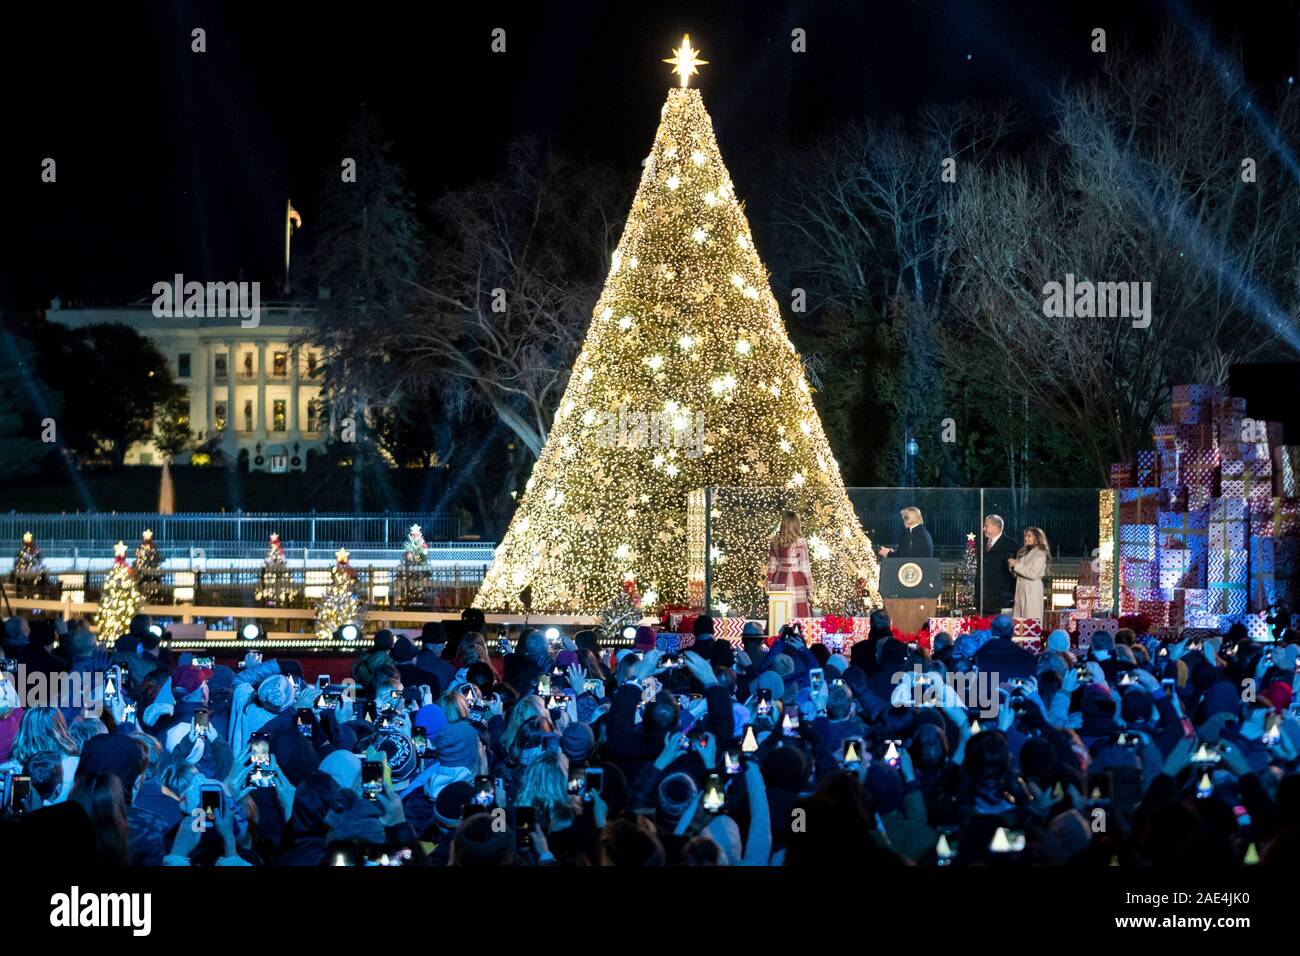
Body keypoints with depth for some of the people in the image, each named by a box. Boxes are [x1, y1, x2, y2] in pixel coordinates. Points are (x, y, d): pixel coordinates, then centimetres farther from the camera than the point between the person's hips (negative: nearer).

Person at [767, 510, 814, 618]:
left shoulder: (776, 541, 5)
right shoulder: (800, 542, -8)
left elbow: (771, 566, 9)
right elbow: (804, 567, -7)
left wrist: (770, 585, 18)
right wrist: (810, 589, -1)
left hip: (780, 580, 5)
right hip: (796, 581, -5)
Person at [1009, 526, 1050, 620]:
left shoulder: (1040, 554, -4)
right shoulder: (1023, 553, 15)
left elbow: (1033, 574, -13)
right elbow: (1016, 574, 18)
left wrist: (1016, 565, -10)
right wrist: (1012, 566, -3)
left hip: (1032, 589, -7)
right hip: (1020, 588, 7)